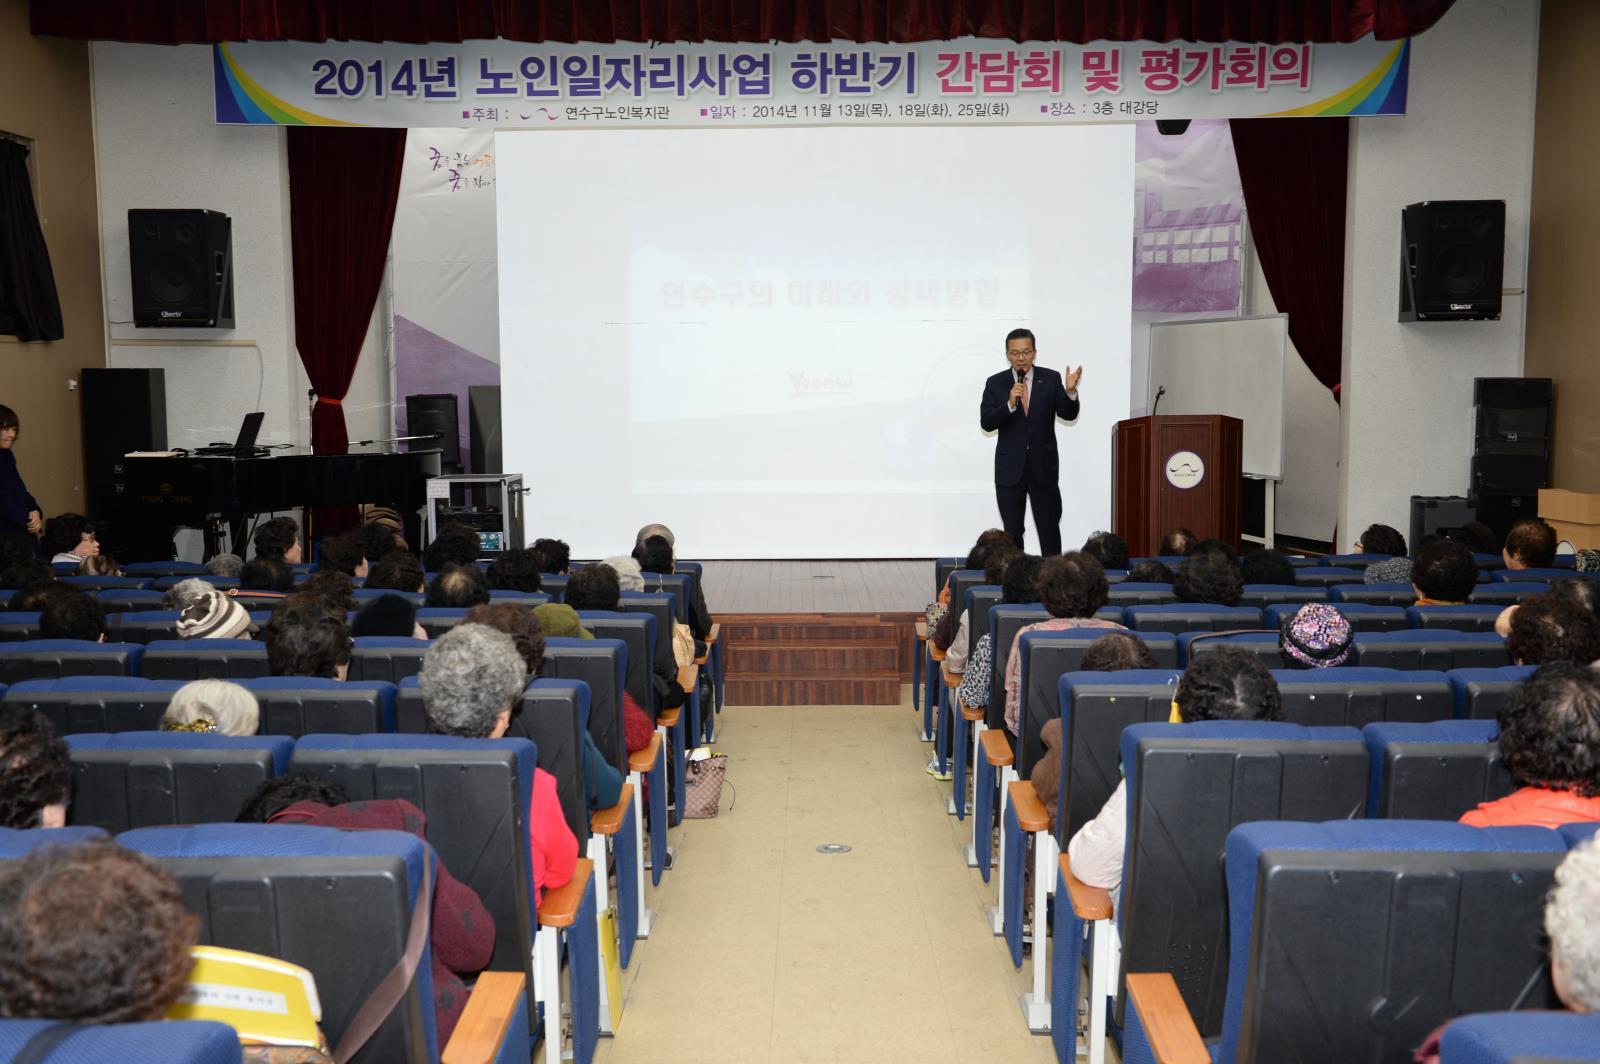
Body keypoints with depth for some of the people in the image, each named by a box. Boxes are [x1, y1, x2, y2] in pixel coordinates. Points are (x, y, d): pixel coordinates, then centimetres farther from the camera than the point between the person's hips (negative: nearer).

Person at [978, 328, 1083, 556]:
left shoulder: (1051, 379, 0)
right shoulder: (995, 383, 0)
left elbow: (1068, 414, -6)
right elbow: (986, 423, -8)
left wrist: (1070, 391, -25)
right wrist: (1009, 404, -23)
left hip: (1044, 468, 0)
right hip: (1009, 469, 1)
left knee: (1050, 530, 3)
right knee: (1012, 532, 10)